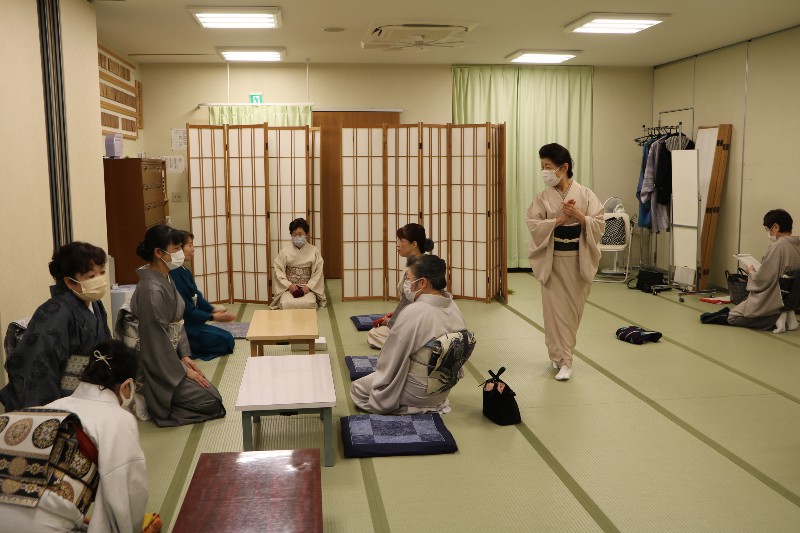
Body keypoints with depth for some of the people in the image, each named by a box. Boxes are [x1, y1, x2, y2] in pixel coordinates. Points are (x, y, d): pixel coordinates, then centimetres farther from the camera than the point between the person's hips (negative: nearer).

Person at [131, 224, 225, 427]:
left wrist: (185, 356, 4)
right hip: (157, 368, -9)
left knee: (212, 392, 9)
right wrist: (183, 370, -14)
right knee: (210, 402, -7)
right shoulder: (152, 290, -26)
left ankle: (159, 401, 14)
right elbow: (157, 338, -23)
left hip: (171, 358, 9)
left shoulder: (166, 279, 4)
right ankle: (154, 405, 2)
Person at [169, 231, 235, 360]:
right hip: (183, 327, -9)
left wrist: (213, 309, -5)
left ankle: (191, 348, 8)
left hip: (191, 322, 9)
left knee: (227, 337, 12)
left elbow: (197, 297, 10)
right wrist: (213, 317, -19)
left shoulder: (184, 272, 8)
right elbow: (185, 310, -22)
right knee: (226, 340, -5)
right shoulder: (174, 275, -23)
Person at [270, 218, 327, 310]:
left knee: (308, 303, -32)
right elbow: (278, 270, 0)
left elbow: (318, 271, 1)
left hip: (307, 287, 0)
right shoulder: (285, 250, 4)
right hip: (288, 287, 0)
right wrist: (289, 285, -13)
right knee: (286, 304, -31)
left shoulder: (313, 250, 4)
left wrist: (309, 286, -12)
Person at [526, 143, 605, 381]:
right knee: (555, 309, 0)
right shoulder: (543, 197, -1)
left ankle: (560, 352, 25)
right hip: (552, 260, 0)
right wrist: (560, 220, -19)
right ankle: (563, 360, 10)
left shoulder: (585, 194, -3)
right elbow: (533, 225, -10)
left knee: (573, 307, 8)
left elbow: (599, 225, -6)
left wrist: (578, 216, -21)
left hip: (578, 260, 0)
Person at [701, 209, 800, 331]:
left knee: (731, 317, 4)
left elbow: (761, 279, -21)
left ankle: (774, 319, -8)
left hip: (773, 300, -9)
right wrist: (757, 270, 12)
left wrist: (751, 271, -1)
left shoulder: (778, 246, -22)